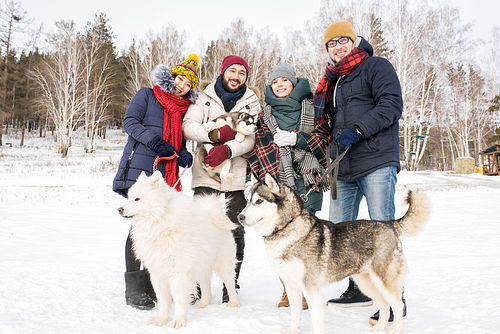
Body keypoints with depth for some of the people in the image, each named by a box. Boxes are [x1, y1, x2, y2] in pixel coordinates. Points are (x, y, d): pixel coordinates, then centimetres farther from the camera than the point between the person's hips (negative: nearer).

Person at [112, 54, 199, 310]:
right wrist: (155, 141, -17)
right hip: (139, 169, -5)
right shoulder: (147, 96, 7)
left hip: (165, 176, 6)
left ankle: (151, 284, 11)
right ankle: (134, 289, -6)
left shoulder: (184, 109, 22)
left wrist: (183, 155, -1)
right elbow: (130, 122, -4)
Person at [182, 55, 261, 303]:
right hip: (206, 172, 0)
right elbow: (188, 125, -3)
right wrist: (216, 134, -18)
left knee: (235, 230, 2)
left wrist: (227, 150, -20)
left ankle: (231, 287, 14)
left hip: (238, 174, 1)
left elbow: (251, 138, -2)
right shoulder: (205, 96, 9)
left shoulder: (251, 101, 9)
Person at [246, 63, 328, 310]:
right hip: (277, 180, 2)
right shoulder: (264, 113, 17)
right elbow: (259, 147, 18)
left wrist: (295, 138, -11)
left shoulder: (311, 107, 10)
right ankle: (289, 289, 11)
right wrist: (247, 174, 10)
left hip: (306, 178, -2)